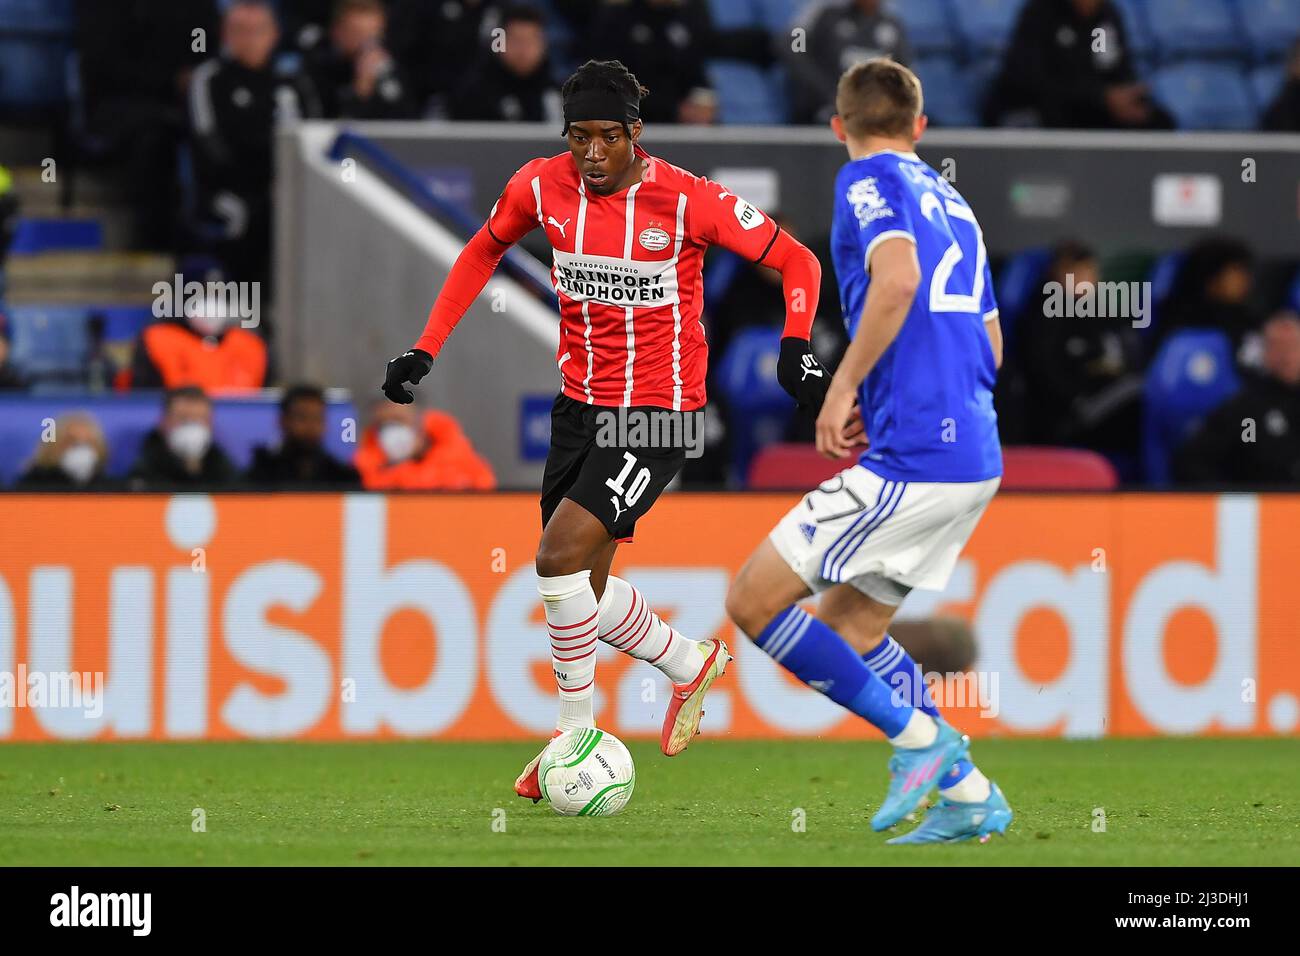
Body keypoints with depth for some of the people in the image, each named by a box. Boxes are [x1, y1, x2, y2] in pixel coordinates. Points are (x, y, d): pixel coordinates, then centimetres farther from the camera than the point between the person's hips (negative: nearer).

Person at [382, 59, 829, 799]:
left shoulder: (689, 202, -16)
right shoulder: (541, 187, -4)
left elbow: (796, 261, -7)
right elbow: (484, 252, 15)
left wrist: (796, 344, -23)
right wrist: (426, 350, 9)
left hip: (658, 412, -6)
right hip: (580, 404, 6)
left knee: (560, 558, -19)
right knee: (582, 585, 10)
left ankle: (575, 731, -3)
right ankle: (692, 664, 37)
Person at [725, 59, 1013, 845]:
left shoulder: (869, 180, -3)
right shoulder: (952, 201, 21)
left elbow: (898, 276, -23)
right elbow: (990, 344, 26)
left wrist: (844, 387, -15)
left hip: (911, 458, -9)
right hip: (975, 458, 9)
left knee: (754, 600, -4)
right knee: (846, 626, 18)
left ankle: (918, 736, -6)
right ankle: (968, 795, 11)